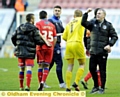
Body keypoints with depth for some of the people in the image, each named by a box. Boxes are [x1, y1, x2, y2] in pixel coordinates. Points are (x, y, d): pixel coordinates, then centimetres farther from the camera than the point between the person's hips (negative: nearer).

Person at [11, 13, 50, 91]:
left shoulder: (20, 28, 7)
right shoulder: (34, 29, -9)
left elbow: (13, 37, 11)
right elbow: (38, 40, -11)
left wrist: (17, 45, 26)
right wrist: (45, 42, 5)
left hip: (20, 52, 5)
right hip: (30, 52, -5)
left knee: (22, 69, 14)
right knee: (29, 68, -4)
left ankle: (21, 86, 20)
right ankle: (28, 86, -14)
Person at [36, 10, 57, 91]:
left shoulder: (39, 24, 0)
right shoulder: (52, 25, 11)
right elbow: (55, 38, 11)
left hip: (41, 47, -2)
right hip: (50, 48, 2)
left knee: (41, 65, 6)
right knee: (46, 66, 4)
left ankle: (41, 84, 6)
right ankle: (43, 81, -14)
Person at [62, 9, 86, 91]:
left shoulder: (69, 23, 19)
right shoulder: (81, 20, 9)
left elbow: (64, 37, 17)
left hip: (69, 44, 4)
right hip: (78, 44, -4)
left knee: (70, 66, 6)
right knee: (82, 64, 7)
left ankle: (68, 87, -1)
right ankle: (76, 82, -9)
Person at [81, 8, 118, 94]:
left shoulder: (108, 25, 0)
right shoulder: (93, 24, 9)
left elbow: (114, 36, 1)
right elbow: (83, 23, -3)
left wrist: (110, 45, -12)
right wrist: (86, 13, -11)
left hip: (103, 52, -4)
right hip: (93, 51, 4)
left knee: (102, 70, 0)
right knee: (92, 69, 4)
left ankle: (102, 88, 9)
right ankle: (96, 86, 20)